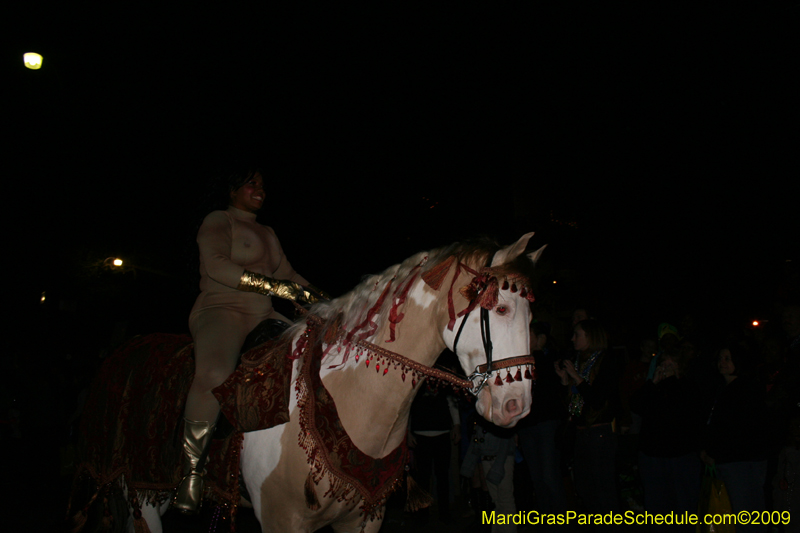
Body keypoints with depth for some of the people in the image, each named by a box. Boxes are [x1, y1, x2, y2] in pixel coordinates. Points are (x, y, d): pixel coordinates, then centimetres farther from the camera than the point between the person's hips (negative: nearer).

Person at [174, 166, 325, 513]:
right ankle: (191, 467, -25)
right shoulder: (218, 221, 2)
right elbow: (216, 265, -14)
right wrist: (272, 286, -21)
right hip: (220, 311, -8)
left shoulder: (267, 233, 26)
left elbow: (287, 274, 24)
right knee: (215, 374, -37)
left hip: (263, 317, 8)